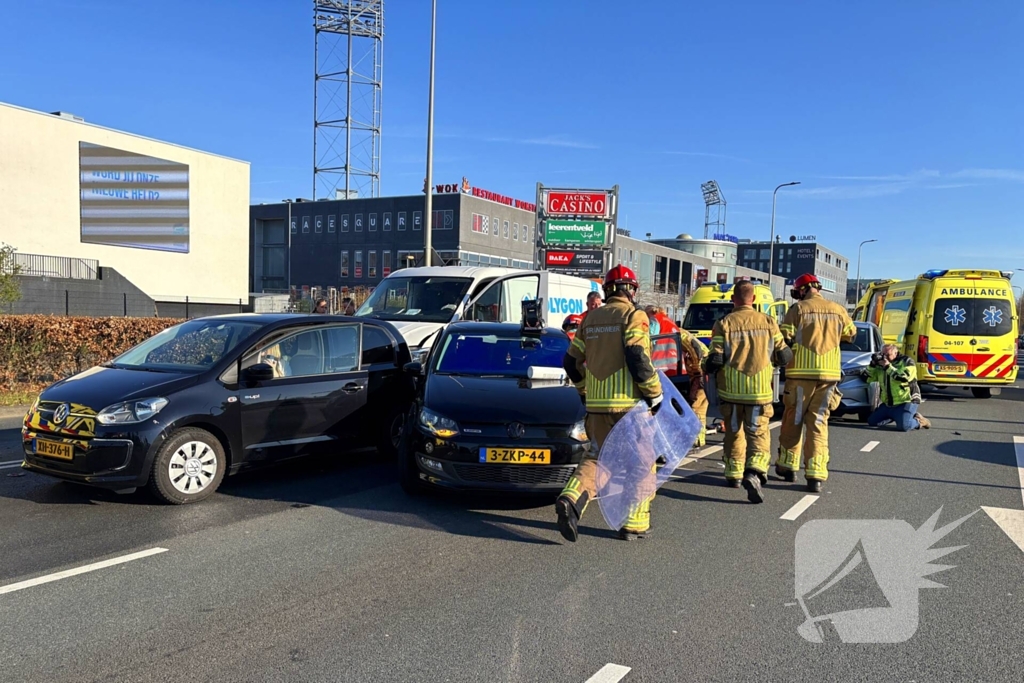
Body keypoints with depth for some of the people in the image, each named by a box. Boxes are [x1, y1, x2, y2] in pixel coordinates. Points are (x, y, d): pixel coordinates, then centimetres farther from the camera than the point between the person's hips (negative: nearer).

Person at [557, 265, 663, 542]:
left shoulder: (591, 318, 12)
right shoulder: (634, 316, -5)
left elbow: (571, 362, 15)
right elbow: (637, 358, -18)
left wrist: (585, 392, 28)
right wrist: (655, 395, -10)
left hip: (597, 404, 5)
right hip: (629, 401, -5)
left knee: (597, 456, 14)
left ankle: (571, 499, -10)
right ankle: (634, 523, 13)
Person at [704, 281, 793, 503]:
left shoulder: (724, 324, -6)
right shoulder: (768, 322, 0)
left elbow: (715, 360, -11)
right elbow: (783, 357, 4)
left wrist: (707, 367, 11)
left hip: (731, 391, 0)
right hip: (760, 391, 0)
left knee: (734, 432, 17)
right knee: (758, 433, 3)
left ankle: (734, 474, 28)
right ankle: (754, 472, -19)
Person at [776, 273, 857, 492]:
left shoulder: (797, 309, -6)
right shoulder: (838, 310, 6)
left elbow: (785, 340, -9)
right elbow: (851, 335, 21)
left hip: (801, 372, -3)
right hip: (829, 373, 3)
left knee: (793, 420, 12)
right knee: (819, 423, 6)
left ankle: (788, 465, 22)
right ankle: (816, 474, 0)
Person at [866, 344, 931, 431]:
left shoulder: (907, 362, -6)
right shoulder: (881, 365, 10)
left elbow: (904, 378, -23)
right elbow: (869, 378, 7)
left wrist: (888, 367, -25)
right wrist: (873, 364, -8)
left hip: (906, 401, -7)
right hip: (888, 403, 7)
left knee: (903, 426, -26)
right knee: (872, 421, 6)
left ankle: (918, 421, 7)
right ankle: (895, 416, 23)